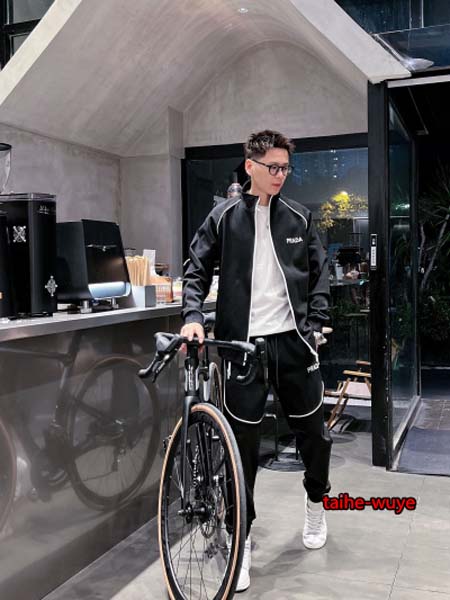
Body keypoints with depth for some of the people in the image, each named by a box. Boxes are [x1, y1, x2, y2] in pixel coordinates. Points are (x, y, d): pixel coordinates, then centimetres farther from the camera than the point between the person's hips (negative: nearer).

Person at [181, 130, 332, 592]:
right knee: (242, 442, 1)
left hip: (293, 341, 2)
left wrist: (315, 325, 2)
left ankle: (316, 501, 41)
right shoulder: (224, 217, 2)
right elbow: (197, 271, 3)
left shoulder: (298, 217, 8)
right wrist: (193, 316, -12)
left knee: (313, 431, 12)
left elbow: (319, 272, 11)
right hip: (243, 342, -2)